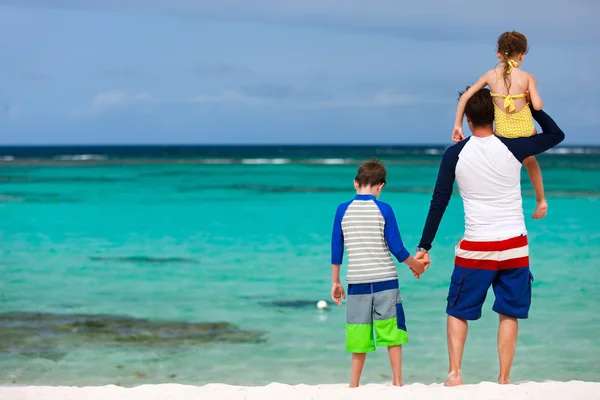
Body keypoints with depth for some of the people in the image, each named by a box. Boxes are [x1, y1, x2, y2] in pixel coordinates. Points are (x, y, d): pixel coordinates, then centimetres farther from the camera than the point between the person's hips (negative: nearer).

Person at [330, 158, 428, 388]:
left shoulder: (343, 210, 0)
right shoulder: (383, 210, -6)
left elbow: (336, 250, 4)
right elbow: (396, 247, -4)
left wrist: (335, 282, 14)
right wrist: (415, 265, 13)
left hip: (357, 281, 2)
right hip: (385, 281, -2)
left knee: (359, 336, 8)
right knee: (392, 332, 8)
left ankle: (354, 384, 11)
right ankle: (397, 381, 9)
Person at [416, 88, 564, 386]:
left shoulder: (455, 154, -4)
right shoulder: (512, 148, -5)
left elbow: (438, 202, -2)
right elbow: (556, 134, 10)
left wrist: (424, 247, 2)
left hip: (475, 249, 0)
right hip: (514, 246, 0)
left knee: (458, 311, 14)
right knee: (509, 314, 11)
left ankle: (454, 373, 4)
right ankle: (503, 379, 9)